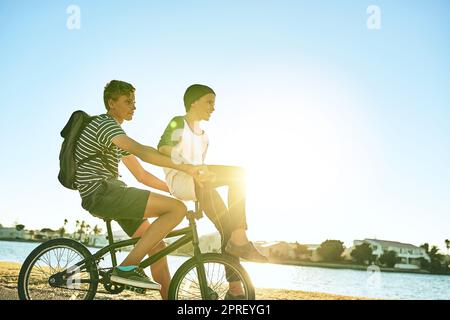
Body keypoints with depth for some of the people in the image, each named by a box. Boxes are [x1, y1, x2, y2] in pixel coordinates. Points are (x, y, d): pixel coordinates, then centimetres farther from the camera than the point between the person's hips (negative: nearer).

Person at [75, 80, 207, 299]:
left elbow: (141, 175, 23)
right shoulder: (104, 124, -8)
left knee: (157, 246, 6)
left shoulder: (116, 134, 25)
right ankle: (128, 267, -20)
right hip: (100, 192, -10)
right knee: (177, 209, -19)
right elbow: (142, 152, -25)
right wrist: (185, 168, -27)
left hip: (107, 196, 10)